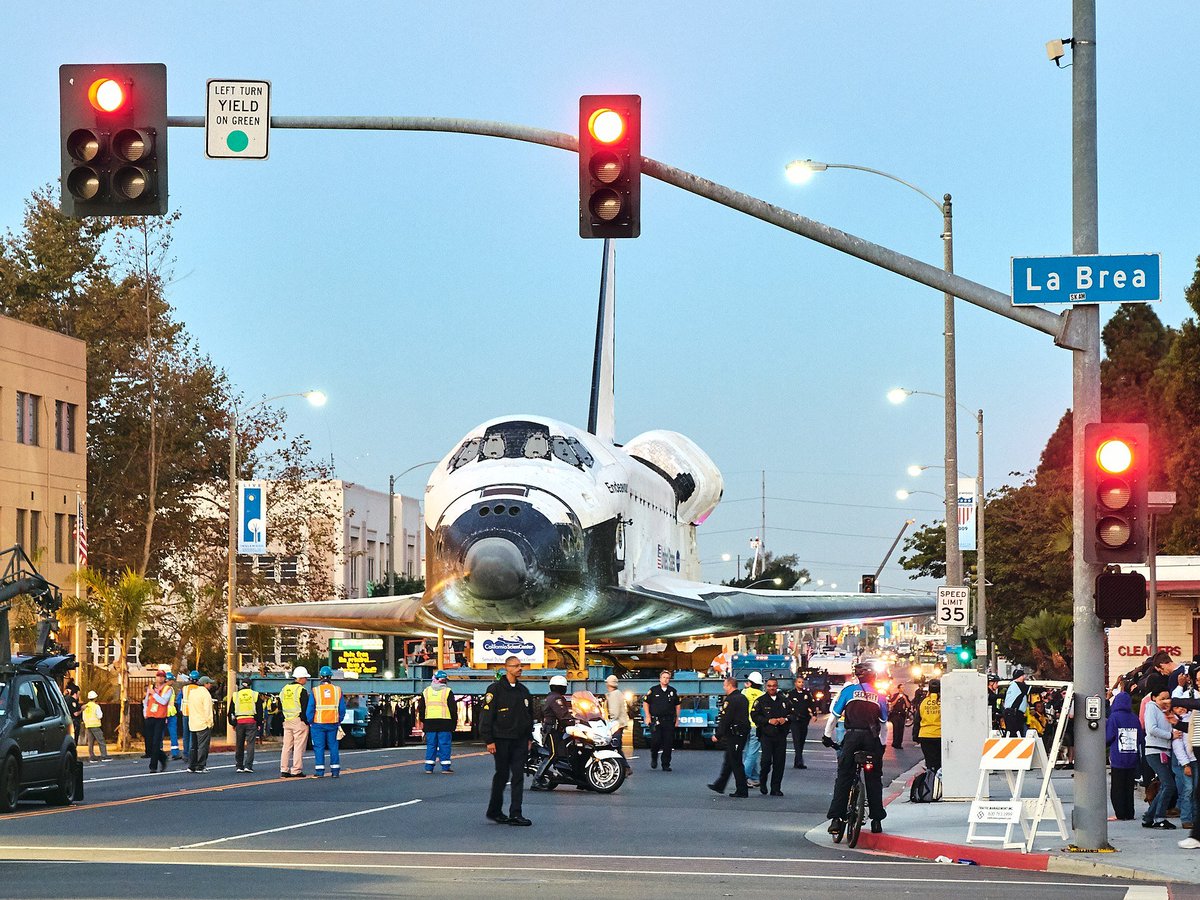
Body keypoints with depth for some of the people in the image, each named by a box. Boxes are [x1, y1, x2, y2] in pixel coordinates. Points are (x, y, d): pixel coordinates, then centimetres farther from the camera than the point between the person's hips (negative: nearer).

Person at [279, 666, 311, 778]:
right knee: (299, 747, -2)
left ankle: (284, 770, 9)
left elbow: (280, 707, 16)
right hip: (299, 722, -7)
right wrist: (307, 722, -7)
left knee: (287, 746, 10)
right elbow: (305, 708, -14)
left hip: (287, 722, 7)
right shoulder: (302, 690, -12)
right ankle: (296, 771, -3)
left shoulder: (284, 690, 11)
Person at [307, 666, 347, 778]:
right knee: (333, 746, 10)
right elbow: (342, 709, 4)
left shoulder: (315, 691, -6)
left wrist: (310, 721, 7)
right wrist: (339, 720, 16)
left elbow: (310, 710, -6)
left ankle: (320, 771, 1)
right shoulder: (337, 690, 1)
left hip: (318, 723, -2)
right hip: (333, 724, 2)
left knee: (319, 747, 3)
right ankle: (335, 770, 9)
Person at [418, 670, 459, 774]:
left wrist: (422, 721, 20)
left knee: (431, 745, 7)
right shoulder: (447, 692, -3)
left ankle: (429, 767, 5)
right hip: (444, 722, -3)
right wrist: (454, 722, 5)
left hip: (430, 723, 3)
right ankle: (445, 767, -2)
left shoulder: (426, 692, 8)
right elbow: (453, 709, -3)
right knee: (444, 745, 0)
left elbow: (421, 708, 12)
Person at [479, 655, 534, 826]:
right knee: (502, 775, 2)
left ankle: (515, 814, -3)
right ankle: (494, 811, 16)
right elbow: (486, 715, -8)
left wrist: (529, 738, 16)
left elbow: (529, 716, 23)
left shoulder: (523, 690, 15)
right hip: (501, 740, -5)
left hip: (520, 741, 5)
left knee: (518, 777, -2)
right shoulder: (495, 689, -5)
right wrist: (488, 740, -13)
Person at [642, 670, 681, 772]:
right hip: (656, 720, -2)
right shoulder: (653, 690, 5)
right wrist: (647, 716, -2)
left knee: (668, 743, -1)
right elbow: (645, 703, 7)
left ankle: (666, 765, 6)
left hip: (669, 720, 2)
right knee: (655, 740, -13)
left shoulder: (673, 691, 11)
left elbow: (677, 705, 17)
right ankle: (654, 758, 15)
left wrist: (677, 719, 11)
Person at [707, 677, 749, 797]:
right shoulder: (743, 698, 12)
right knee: (728, 761, 18)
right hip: (744, 733, 10)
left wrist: (718, 735, -13)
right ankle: (720, 785, 27)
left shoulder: (730, 700, -16)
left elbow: (725, 720, -19)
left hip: (734, 735, -10)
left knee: (736, 763, -4)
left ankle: (742, 790, -2)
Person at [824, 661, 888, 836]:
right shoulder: (880, 696, 14)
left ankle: (836, 818, -9)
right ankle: (877, 820, 12)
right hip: (872, 739, 1)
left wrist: (828, 736, 20)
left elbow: (834, 715, 8)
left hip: (852, 737, -1)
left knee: (843, 778, 0)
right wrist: (882, 744, 27)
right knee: (874, 779, 11)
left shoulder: (849, 690, 8)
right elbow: (884, 723, 15)